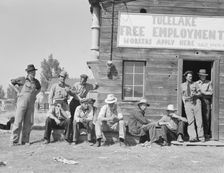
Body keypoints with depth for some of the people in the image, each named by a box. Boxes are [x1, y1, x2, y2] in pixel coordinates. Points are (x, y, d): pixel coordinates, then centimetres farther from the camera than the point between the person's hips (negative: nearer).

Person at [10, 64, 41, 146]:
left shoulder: (36, 81, 8)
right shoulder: (23, 79, -3)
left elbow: (39, 88, 30)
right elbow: (12, 81, 12)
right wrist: (18, 91, 11)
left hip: (31, 104, 4)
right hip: (22, 102, -4)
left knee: (28, 122, 2)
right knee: (18, 121, -6)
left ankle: (25, 141, 11)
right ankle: (14, 141, -2)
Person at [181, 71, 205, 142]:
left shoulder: (195, 84, 10)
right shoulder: (182, 85, 12)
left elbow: (199, 93, 8)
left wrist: (194, 95, -11)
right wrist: (184, 102, 2)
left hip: (196, 102, 0)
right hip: (188, 103, 0)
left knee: (199, 120, -1)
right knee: (190, 121, -5)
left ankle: (201, 136, 6)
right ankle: (193, 137, -6)